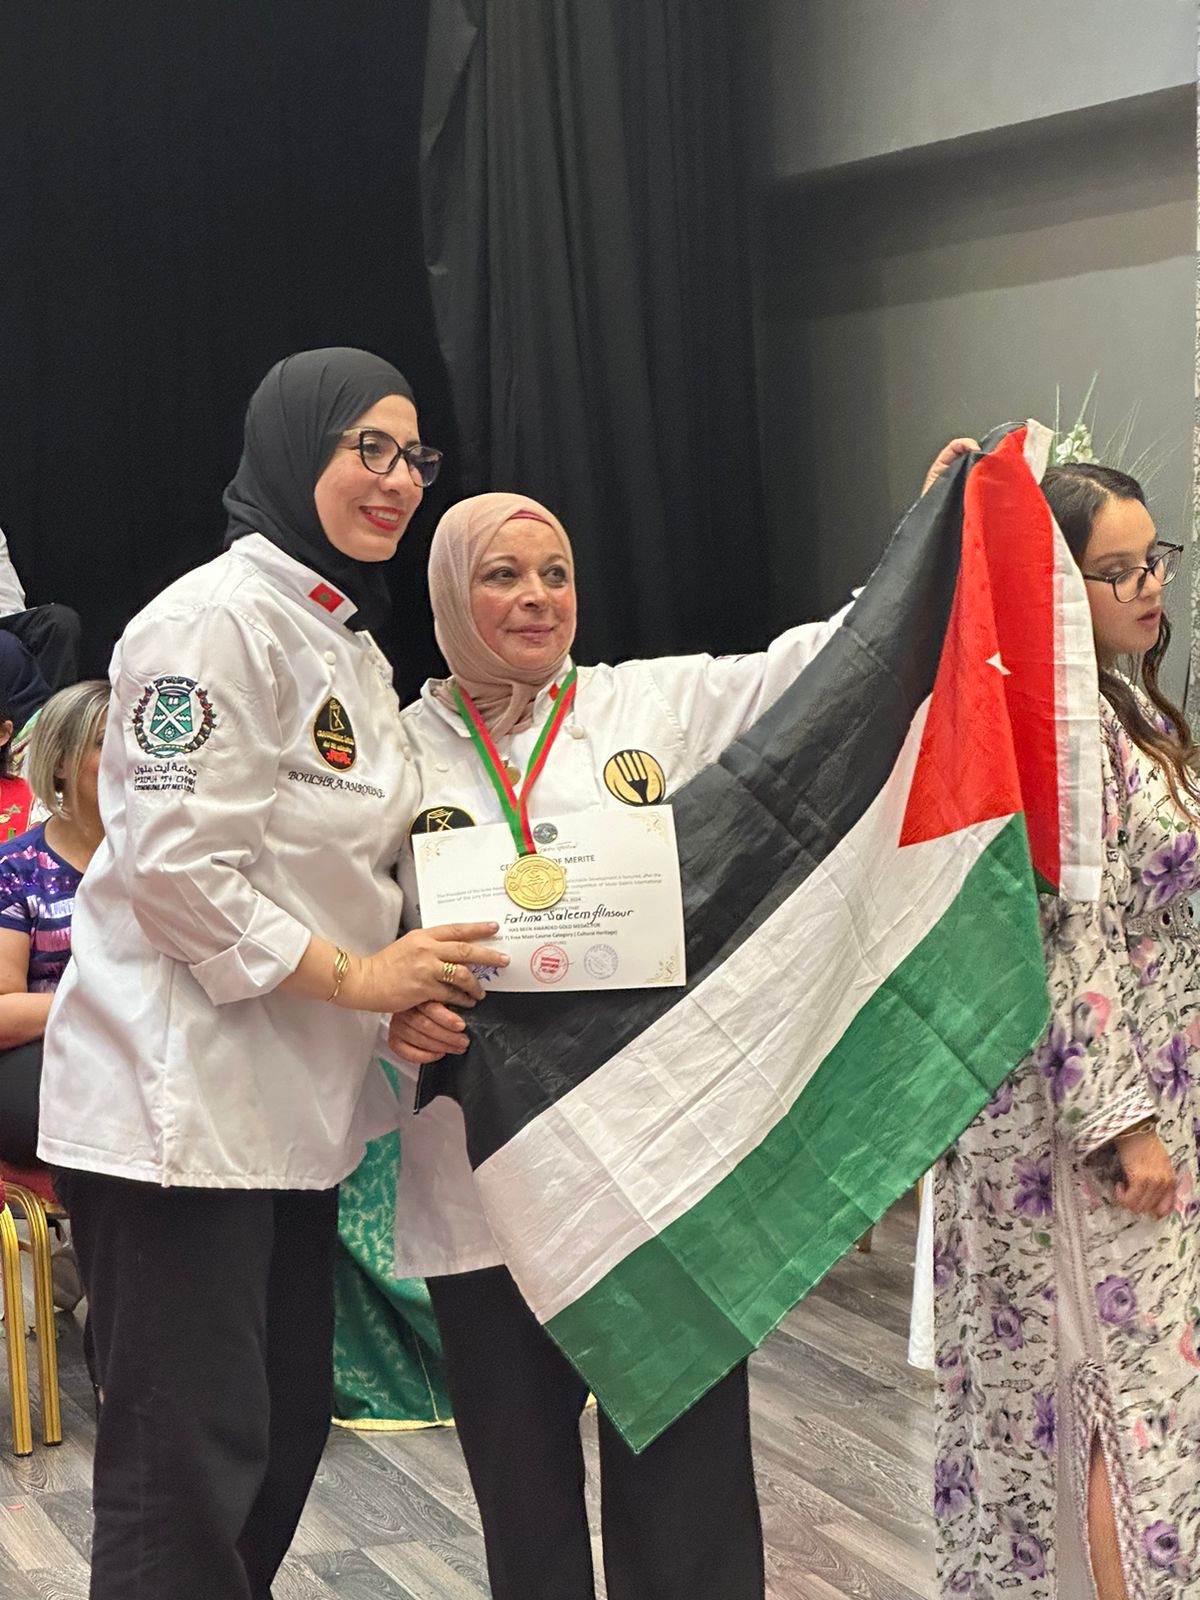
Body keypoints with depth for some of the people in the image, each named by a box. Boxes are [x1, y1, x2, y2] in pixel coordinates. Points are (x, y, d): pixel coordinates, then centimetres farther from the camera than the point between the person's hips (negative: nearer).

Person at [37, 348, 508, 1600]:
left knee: (287, 1426, 16)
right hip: (178, 1102, -10)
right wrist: (358, 977, -15)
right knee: (190, 1461, -4)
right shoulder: (218, 622, -14)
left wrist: (406, 982, 5)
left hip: (289, 1101, 10)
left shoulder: (349, 644, 16)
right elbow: (177, 867, -21)